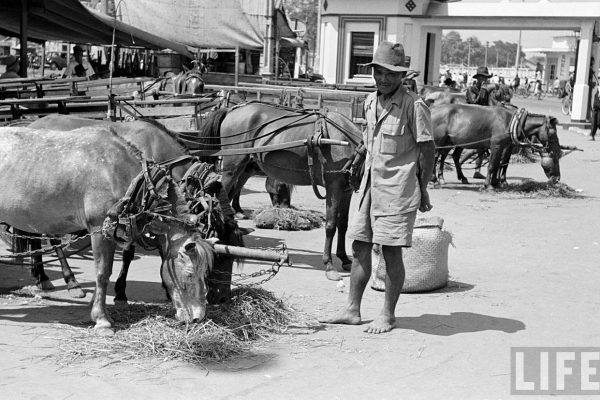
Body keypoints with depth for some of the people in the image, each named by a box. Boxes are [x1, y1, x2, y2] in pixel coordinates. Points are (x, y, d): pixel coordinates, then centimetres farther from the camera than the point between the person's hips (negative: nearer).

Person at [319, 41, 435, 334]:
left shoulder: (414, 105, -12)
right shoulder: (370, 102, 10)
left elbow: (427, 149, -9)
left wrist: (422, 190, -8)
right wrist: (366, 176, 14)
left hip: (398, 188, -7)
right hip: (370, 184, 7)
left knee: (391, 251, -1)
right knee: (360, 246, 9)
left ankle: (388, 315, 11)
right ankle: (352, 310, 17)